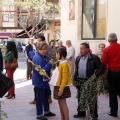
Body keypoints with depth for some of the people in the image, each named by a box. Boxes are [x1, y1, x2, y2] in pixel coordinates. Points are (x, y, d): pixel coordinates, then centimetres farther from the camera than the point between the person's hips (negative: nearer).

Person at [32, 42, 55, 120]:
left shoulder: (45, 57, 6)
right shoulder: (37, 58, -24)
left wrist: (51, 63, -1)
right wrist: (50, 64, -29)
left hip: (45, 81, 10)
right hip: (39, 81, -10)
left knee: (46, 96, 21)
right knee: (39, 98, 2)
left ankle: (47, 111, 36)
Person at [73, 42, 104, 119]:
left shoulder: (93, 58, -10)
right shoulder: (78, 58, 10)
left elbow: (101, 67, -9)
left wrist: (95, 75, -18)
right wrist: (75, 80, 11)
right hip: (80, 81, 6)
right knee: (80, 98, 15)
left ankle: (93, 115, 17)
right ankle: (81, 113, 30)